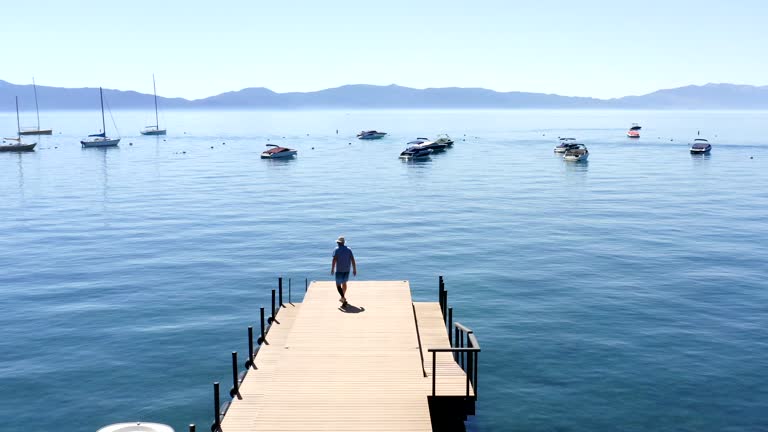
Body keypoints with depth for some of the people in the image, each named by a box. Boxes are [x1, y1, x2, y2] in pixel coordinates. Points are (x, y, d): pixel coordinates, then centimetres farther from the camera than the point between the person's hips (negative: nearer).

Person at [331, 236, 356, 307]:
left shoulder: (336, 249, -6)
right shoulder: (348, 249, 6)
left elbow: (334, 260, -17)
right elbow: (353, 260, 0)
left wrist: (332, 269, -11)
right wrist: (354, 269, 3)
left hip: (339, 270, -5)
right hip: (347, 270, 5)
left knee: (338, 285, -2)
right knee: (344, 283, 24)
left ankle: (344, 299, -20)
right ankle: (343, 298, 39)